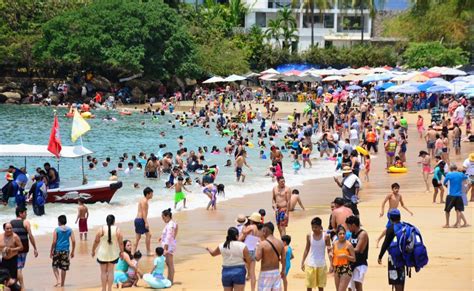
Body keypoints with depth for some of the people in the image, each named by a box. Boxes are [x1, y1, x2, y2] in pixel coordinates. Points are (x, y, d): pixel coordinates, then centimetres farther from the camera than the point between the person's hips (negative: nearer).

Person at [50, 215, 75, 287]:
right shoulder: (69, 230, 2)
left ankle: (58, 280, -4)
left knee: (55, 266, 14)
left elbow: (54, 242, -10)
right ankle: (62, 284, 17)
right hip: (66, 251, 2)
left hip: (57, 250, -2)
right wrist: (72, 252, 9)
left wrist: (51, 251, 0)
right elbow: (73, 241, 0)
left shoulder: (57, 230, -7)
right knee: (64, 268, 11)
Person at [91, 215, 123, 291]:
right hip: (113, 254, 1)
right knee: (110, 271, 9)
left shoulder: (102, 229, -10)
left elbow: (96, 241, -4)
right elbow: (120, 243, -5)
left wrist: (93, 251, 8)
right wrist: (121, 252, 8)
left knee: (103, 272, 9)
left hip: (103, 254, -1)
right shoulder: (117, 230, -8)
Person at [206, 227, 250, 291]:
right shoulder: (242, 246, -9)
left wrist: (208, 249, 44)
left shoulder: (222, 246, 1)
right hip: (239, 272, -4)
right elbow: (248, 261, -7)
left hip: (226, 272, 4)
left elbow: (213, 253, 21)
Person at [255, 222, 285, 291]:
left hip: (265, 273, -5)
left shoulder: (262, 244, -14)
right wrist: (283, 271, 17)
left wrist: (257, 248, -1)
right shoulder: (280, 243, 2)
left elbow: (257, 258, -19)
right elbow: (284, 259, 6)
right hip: (276, 272, 5)